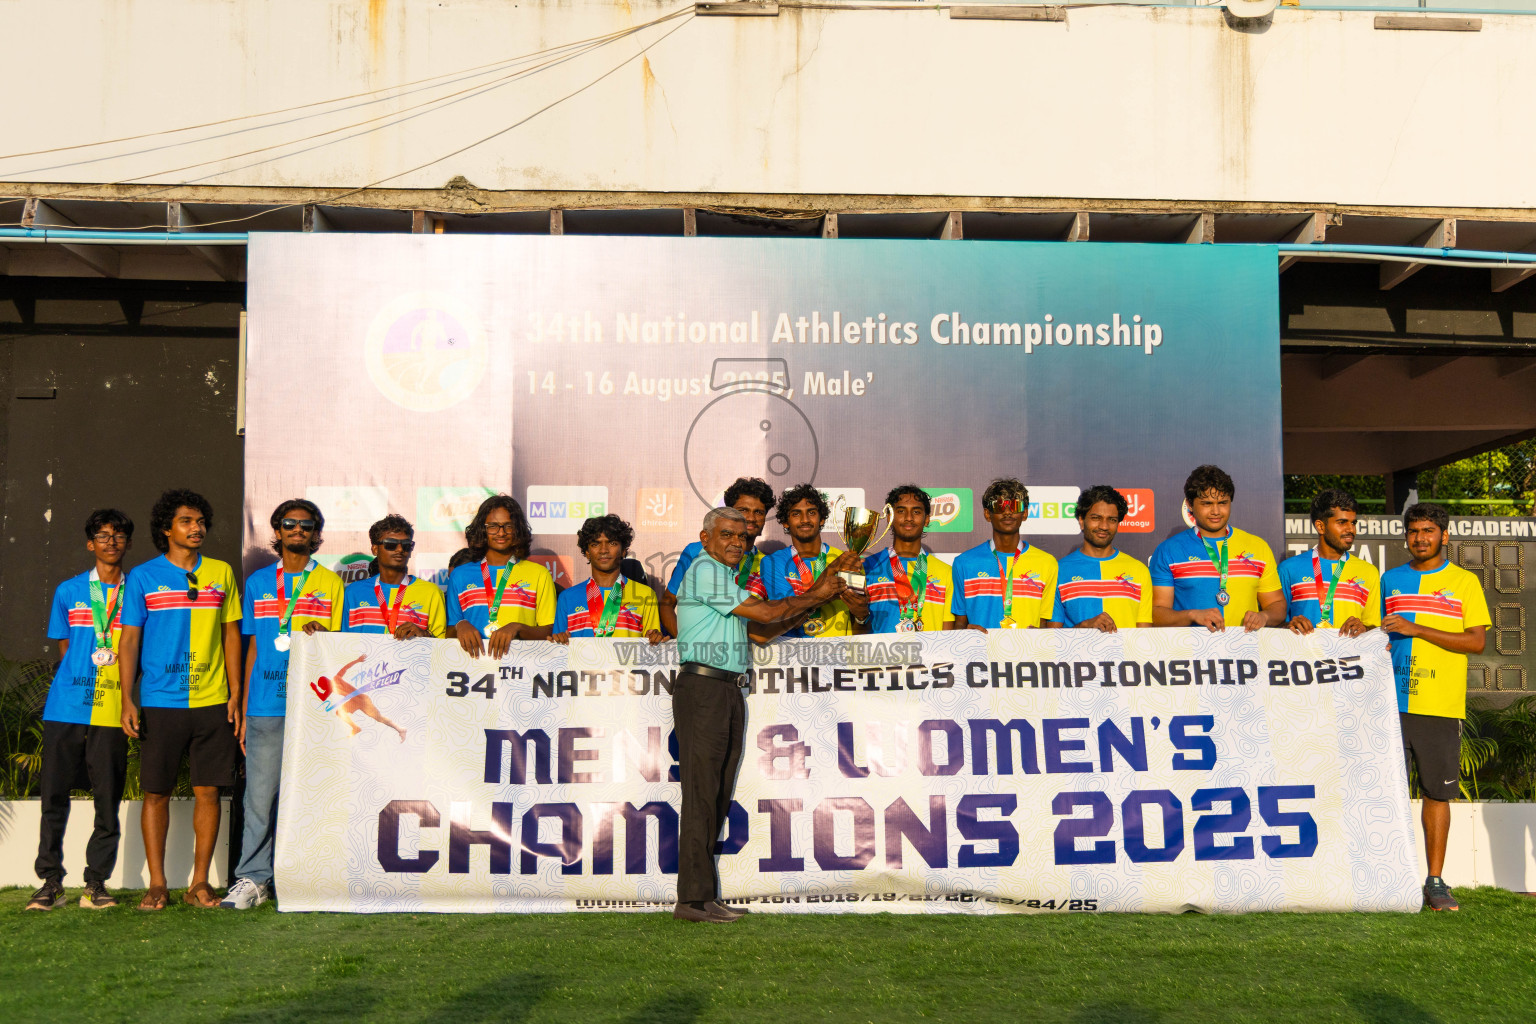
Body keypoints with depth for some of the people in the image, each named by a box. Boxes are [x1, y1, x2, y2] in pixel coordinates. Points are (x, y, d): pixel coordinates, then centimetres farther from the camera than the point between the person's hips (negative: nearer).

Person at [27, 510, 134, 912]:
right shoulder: (68, 591, 11)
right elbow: (64, 648, 15)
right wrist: (86, 675, 2)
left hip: (111, 711, 0)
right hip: (66, 709, 1)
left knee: (108, 799, 0)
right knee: (54, 796, 1)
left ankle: (96, 882, 10)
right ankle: (51, 881, 12)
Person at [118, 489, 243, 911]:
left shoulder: (222, 573, 9)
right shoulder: (143, 576, 4)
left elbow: (231, 635, 12)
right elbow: (130, 639, 4)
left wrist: (236, 694, 5)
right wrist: (128, 699, -4)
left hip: (212, 702, 2)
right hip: (160, 702, -1)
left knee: (208, 791, 2)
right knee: (156, 793, 2)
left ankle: (200, 883, 11)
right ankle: (157, 884, 12)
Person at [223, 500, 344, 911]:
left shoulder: (330, 583, 9)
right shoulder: (258, 582, 15)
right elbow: (254, 648, 16)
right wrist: (244, 711, 12)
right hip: (266, 707, 2)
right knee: (259, 795, 0)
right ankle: (252, 878, 8)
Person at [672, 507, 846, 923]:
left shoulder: (724, 577, 24)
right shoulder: (705, 570, -7)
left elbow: (762, 633, 19)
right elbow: (765, 613, -9)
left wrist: (815, 595, 13)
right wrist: (815, 596, 3)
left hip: (729, 693, 10)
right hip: (703, 688, -10)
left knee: (718, 798, 7)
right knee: (701, 794, -9)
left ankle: (703, 897, 9)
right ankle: (694, 898, -7)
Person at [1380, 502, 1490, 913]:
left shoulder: (1464, 582, 5)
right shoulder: (1390, 580, 14)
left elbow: (1477, 641, -4)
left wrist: (1415, 628, -11)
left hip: (1440, 707, -2)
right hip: (1391, 703, 2)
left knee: (1438, 793, 2)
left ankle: (1435, 882, 11)